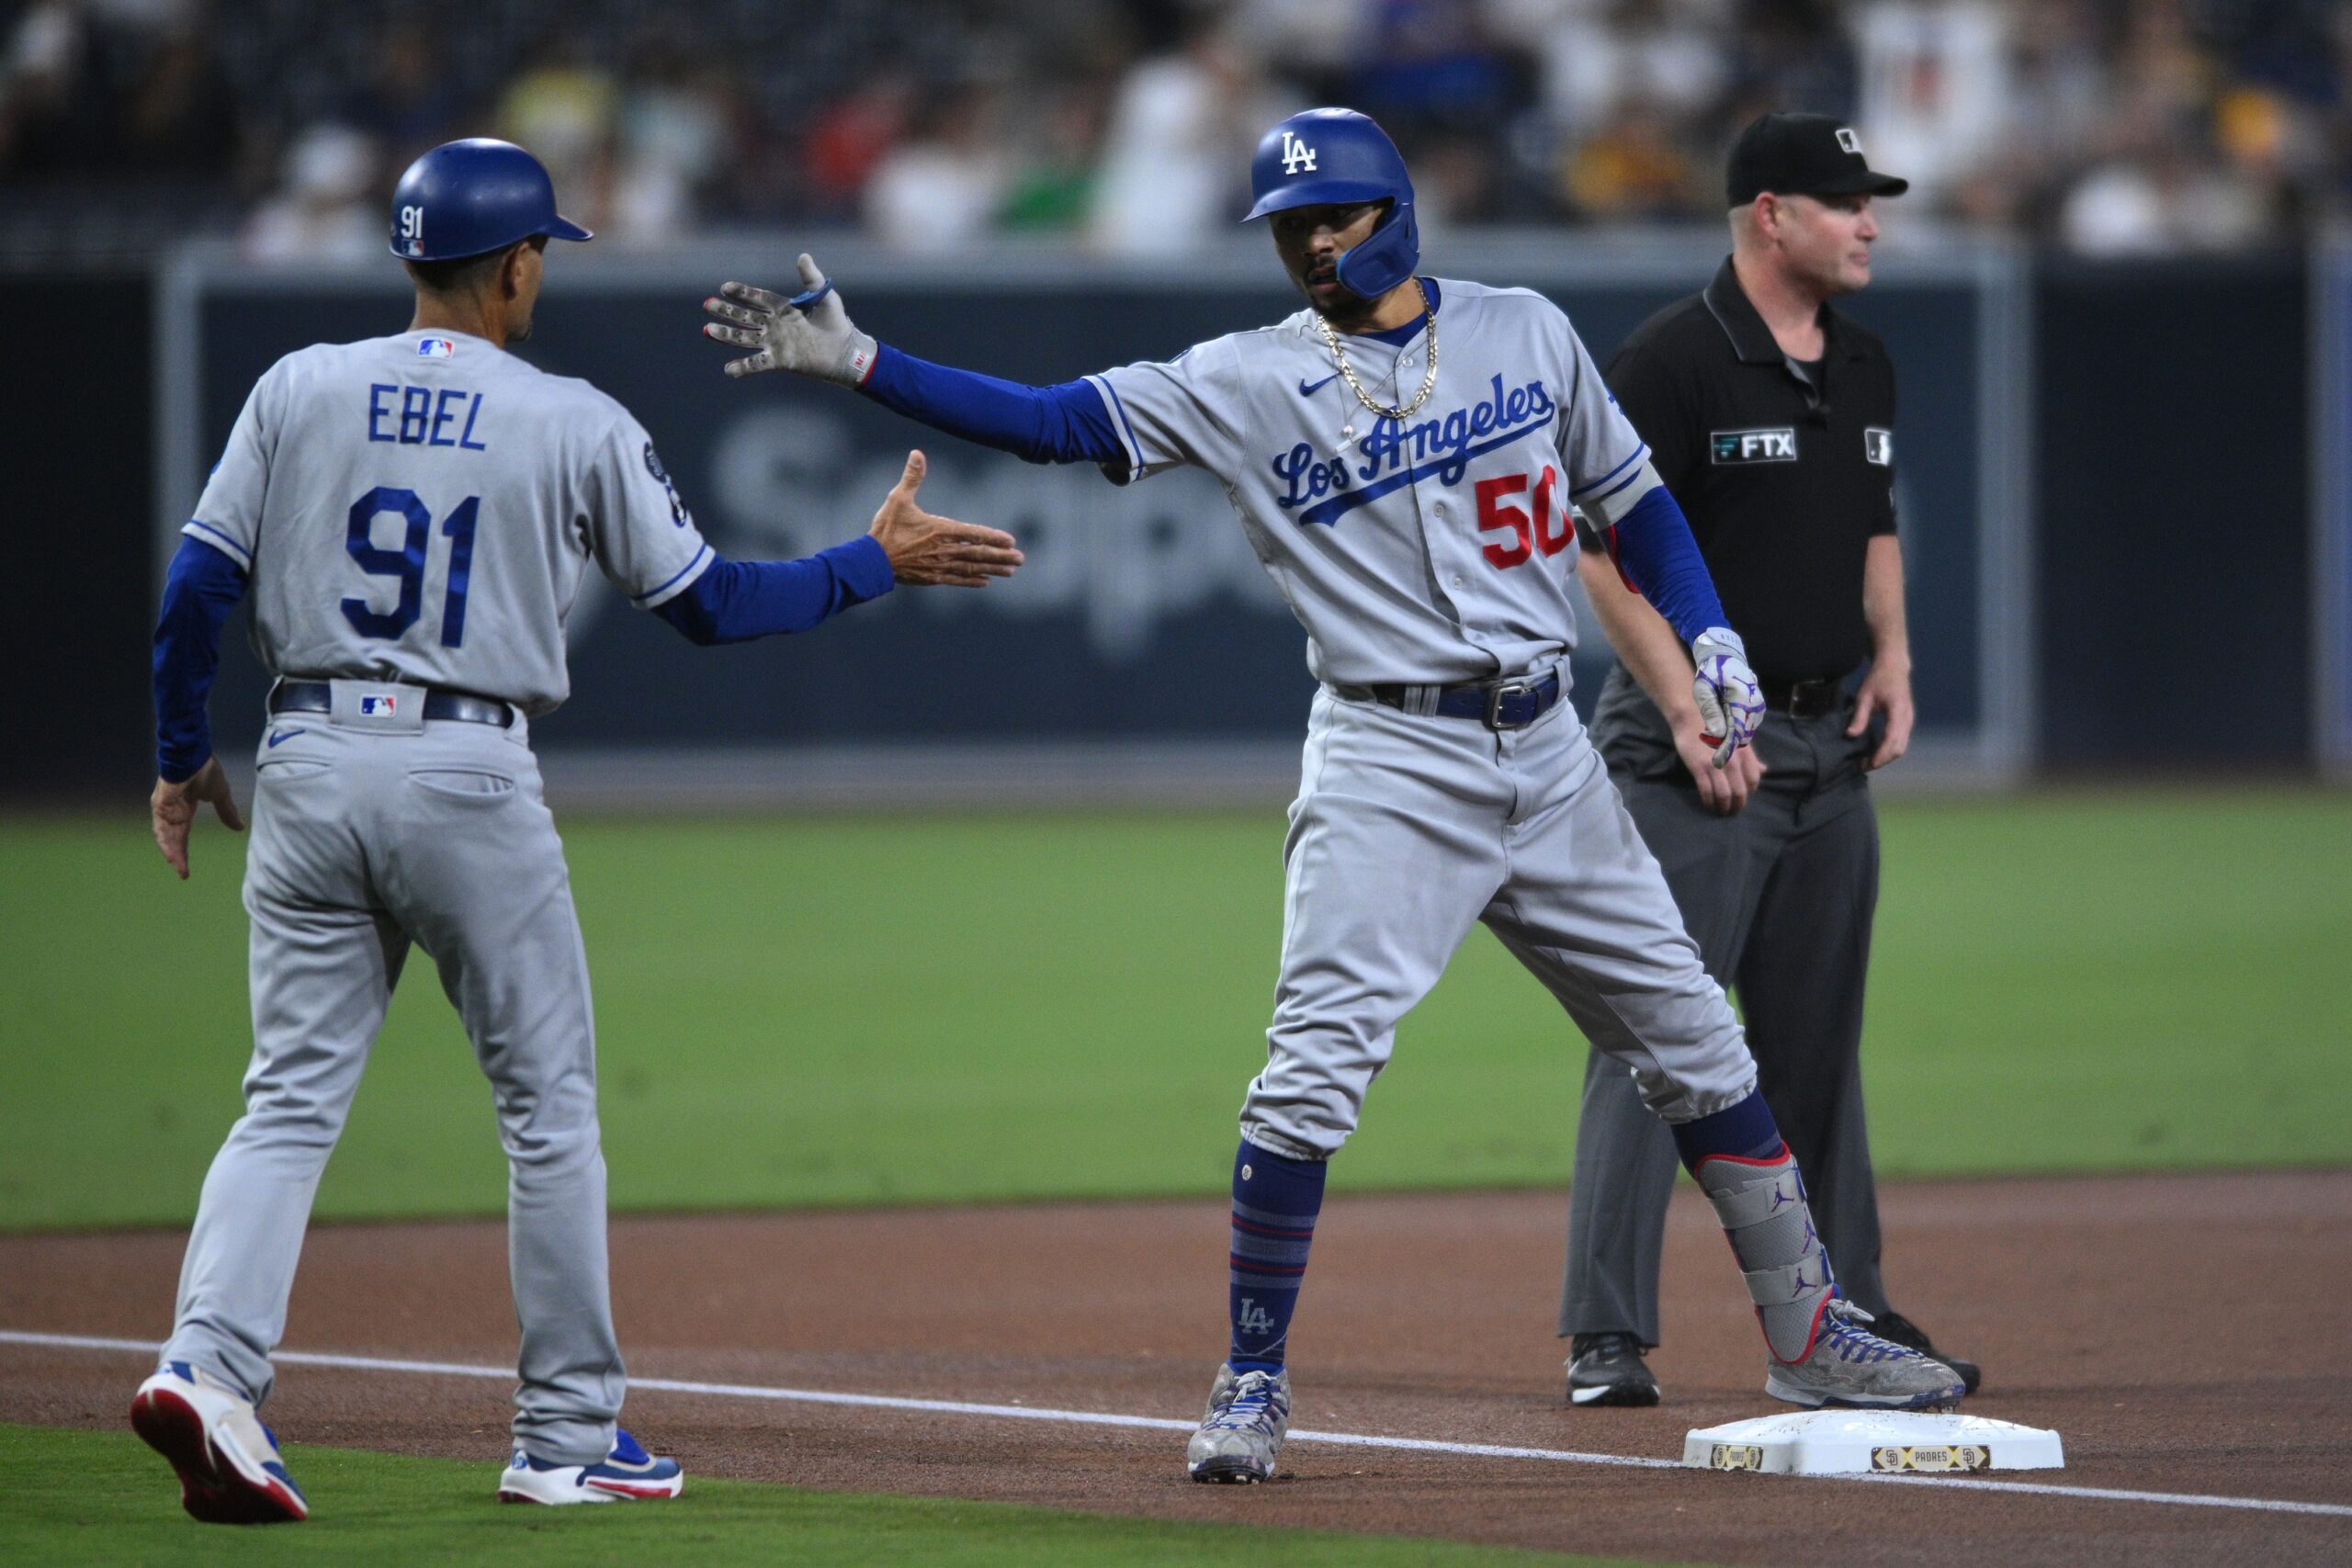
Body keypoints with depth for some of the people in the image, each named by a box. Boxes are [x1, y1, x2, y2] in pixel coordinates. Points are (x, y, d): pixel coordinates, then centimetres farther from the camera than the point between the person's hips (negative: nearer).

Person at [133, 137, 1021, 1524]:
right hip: (469, 778, -3)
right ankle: (569, 1435, 13)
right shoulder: (574, 424, -2)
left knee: (293, 1098, 5)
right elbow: (712, 603, 3)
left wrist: (181, 756, 14)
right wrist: (882, 562, 14)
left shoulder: (299, 390, 4)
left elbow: (198, 588, 1)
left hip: (309, 770, 3)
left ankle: (207, 1367, -17)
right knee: (549, 1104, 10)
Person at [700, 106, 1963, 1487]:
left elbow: (1632, 495, 15)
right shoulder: (1248, 385, -2)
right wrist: (859, 363, -19)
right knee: (1314, 1068, -15)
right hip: (1390, 765, -3)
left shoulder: (1527, 333, 6)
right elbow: (1053, 422, -9)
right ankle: (1255, 1383, -4)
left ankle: (1809, 1335, 22)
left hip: (1547, 753, 3)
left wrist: (1710, 642, 0)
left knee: (1698, 1044, 9)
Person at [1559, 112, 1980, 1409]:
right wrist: (1689, 717, -18)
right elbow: (1606, 547, -13)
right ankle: (1606, 1336, -9)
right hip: (1692, 745, -7)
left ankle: (1841, 1315, 22)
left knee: (1817, 1043, 13)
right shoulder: (1672, 360, -12)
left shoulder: (1862, 366, 12)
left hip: (1828, 742, 7)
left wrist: (1891, 656, 7)